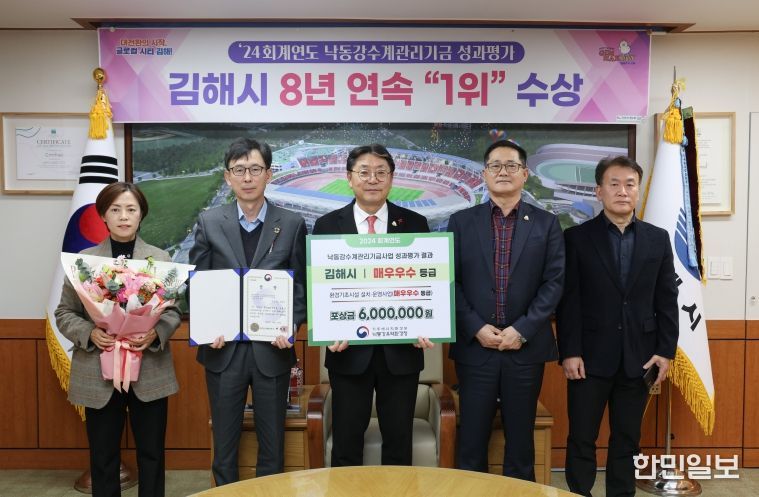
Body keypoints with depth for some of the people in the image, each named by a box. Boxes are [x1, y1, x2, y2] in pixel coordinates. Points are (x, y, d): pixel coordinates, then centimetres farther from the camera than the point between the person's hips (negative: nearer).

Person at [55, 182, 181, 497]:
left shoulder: (160, 259, 3)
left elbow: (174, 310, 2)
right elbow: (64, 312, 5)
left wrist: (156, 333, -19)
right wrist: (89, 334, -15)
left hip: (150, 372, 0)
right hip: (98, 373, 0)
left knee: (151, 455, 9)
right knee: (103, 457, 11)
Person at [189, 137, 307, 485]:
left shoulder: (292, 224, 0)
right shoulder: (208, 222, 3)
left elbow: (301, 286, 2)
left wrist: (290, 328, -12)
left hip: (272, 349, 0)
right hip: (224, 348, 1)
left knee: (272, 446, 12)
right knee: (224, 446, 13)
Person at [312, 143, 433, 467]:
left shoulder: (415, 224, 3)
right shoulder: (327, 225, 2)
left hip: (402, 350, 1)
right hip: (349, 350, 0)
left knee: (399, 441, 14)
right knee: (346, 442, 12)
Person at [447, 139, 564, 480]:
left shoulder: (546, 223, 5)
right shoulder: (462, 221, 5)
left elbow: (554, 282, -2)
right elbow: (450, 282, 1)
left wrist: (522, 329, -11)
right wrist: (476, 327, -10)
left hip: (526, 347, 0)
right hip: (475, 347, 0)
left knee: (520, 437, 10)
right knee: (472, 438, 6)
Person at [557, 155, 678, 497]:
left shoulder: (658, 239, 7)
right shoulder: (577, 238, -2)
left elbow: (667, 299, 7)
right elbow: (568, 301, -6)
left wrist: (666, 350, 1)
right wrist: (569, 352, -10)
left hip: (638, 357, 3)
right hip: (591, 357, -2)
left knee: (627, 439, 13)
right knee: (581, 439, 6)